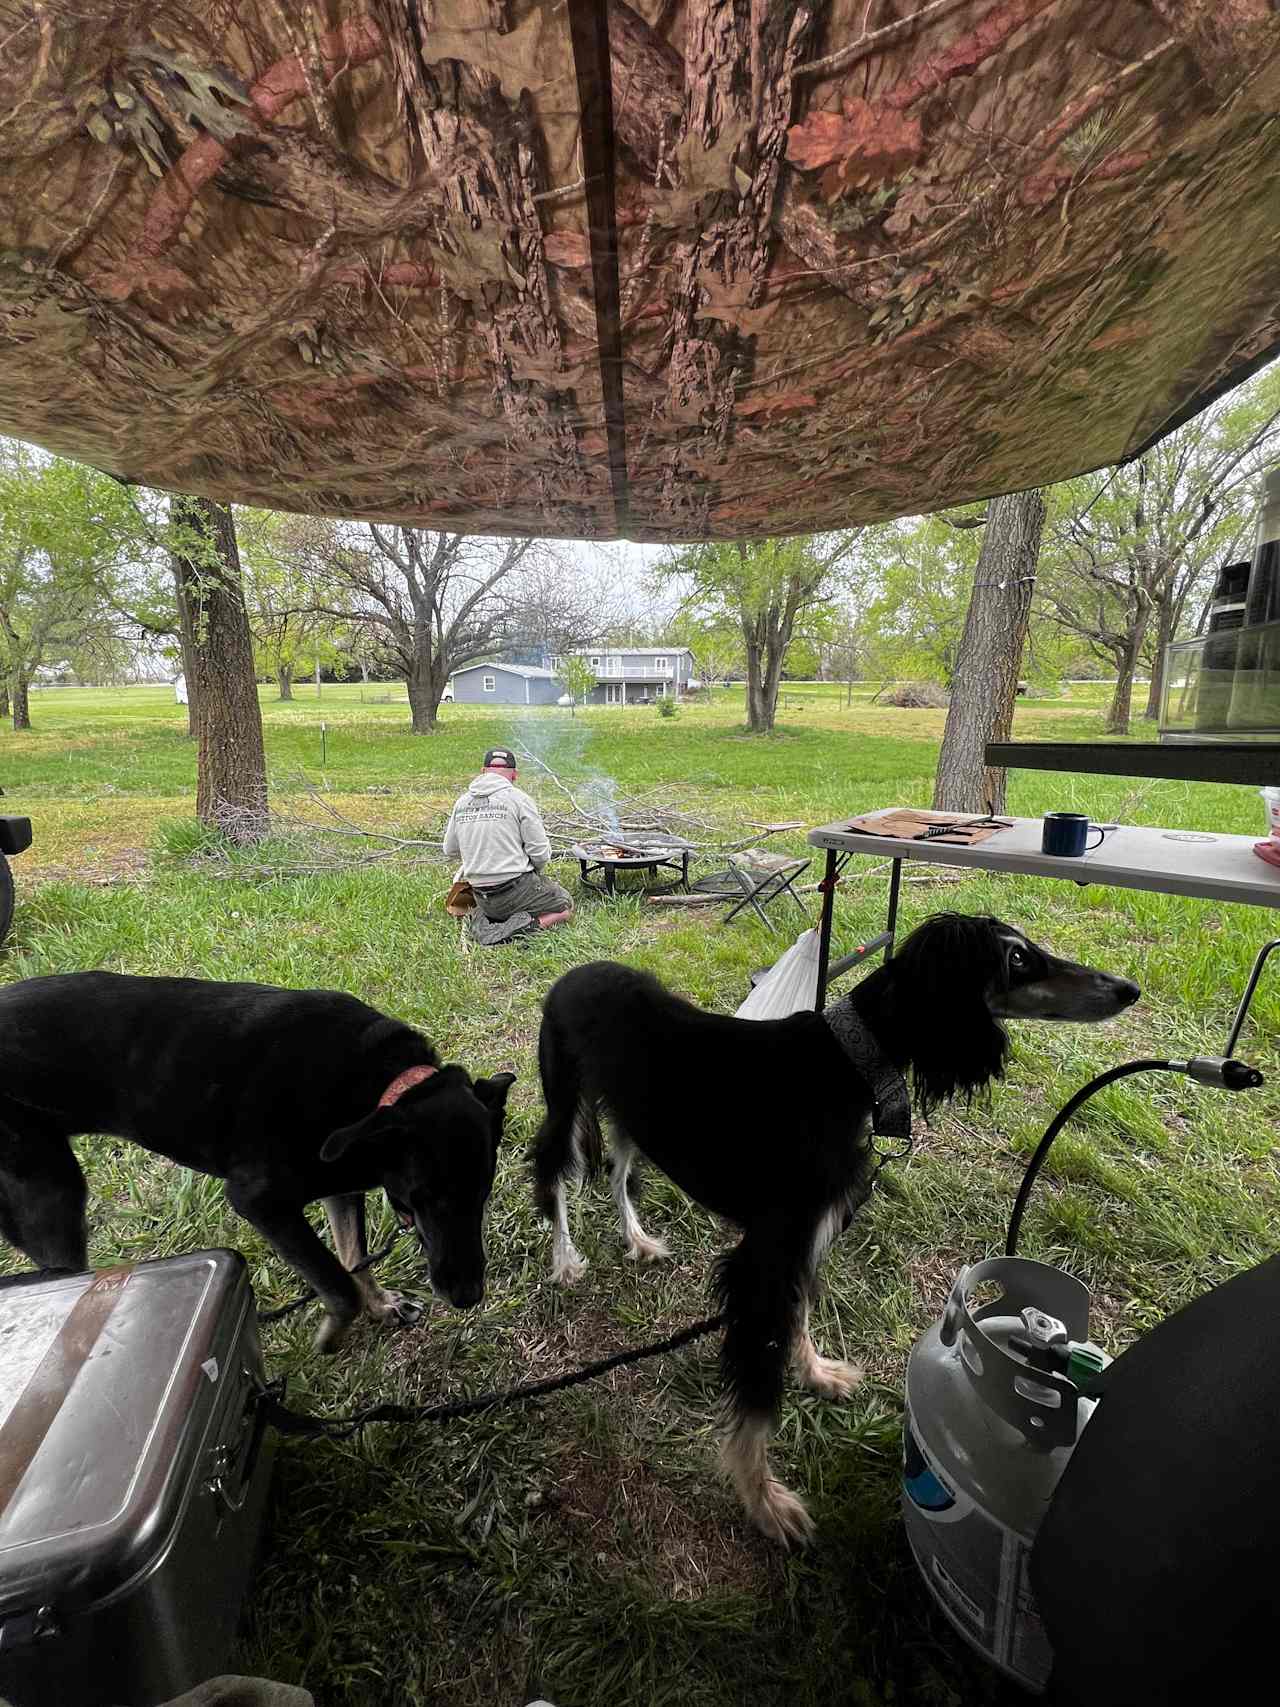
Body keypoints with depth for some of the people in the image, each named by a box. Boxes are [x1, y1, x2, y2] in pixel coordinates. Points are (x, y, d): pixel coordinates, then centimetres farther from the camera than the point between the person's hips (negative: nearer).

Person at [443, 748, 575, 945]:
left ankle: (479, 919, 4)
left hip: (482, 898, 6)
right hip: (516, 889, -6)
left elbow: (450, 851, 12)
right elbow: (540, 852, -12)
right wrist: (537, 873, 9)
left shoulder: (462, 802, 5)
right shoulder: (518, 798, -10)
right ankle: (522, 927, -11)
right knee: (566, 906, 15)